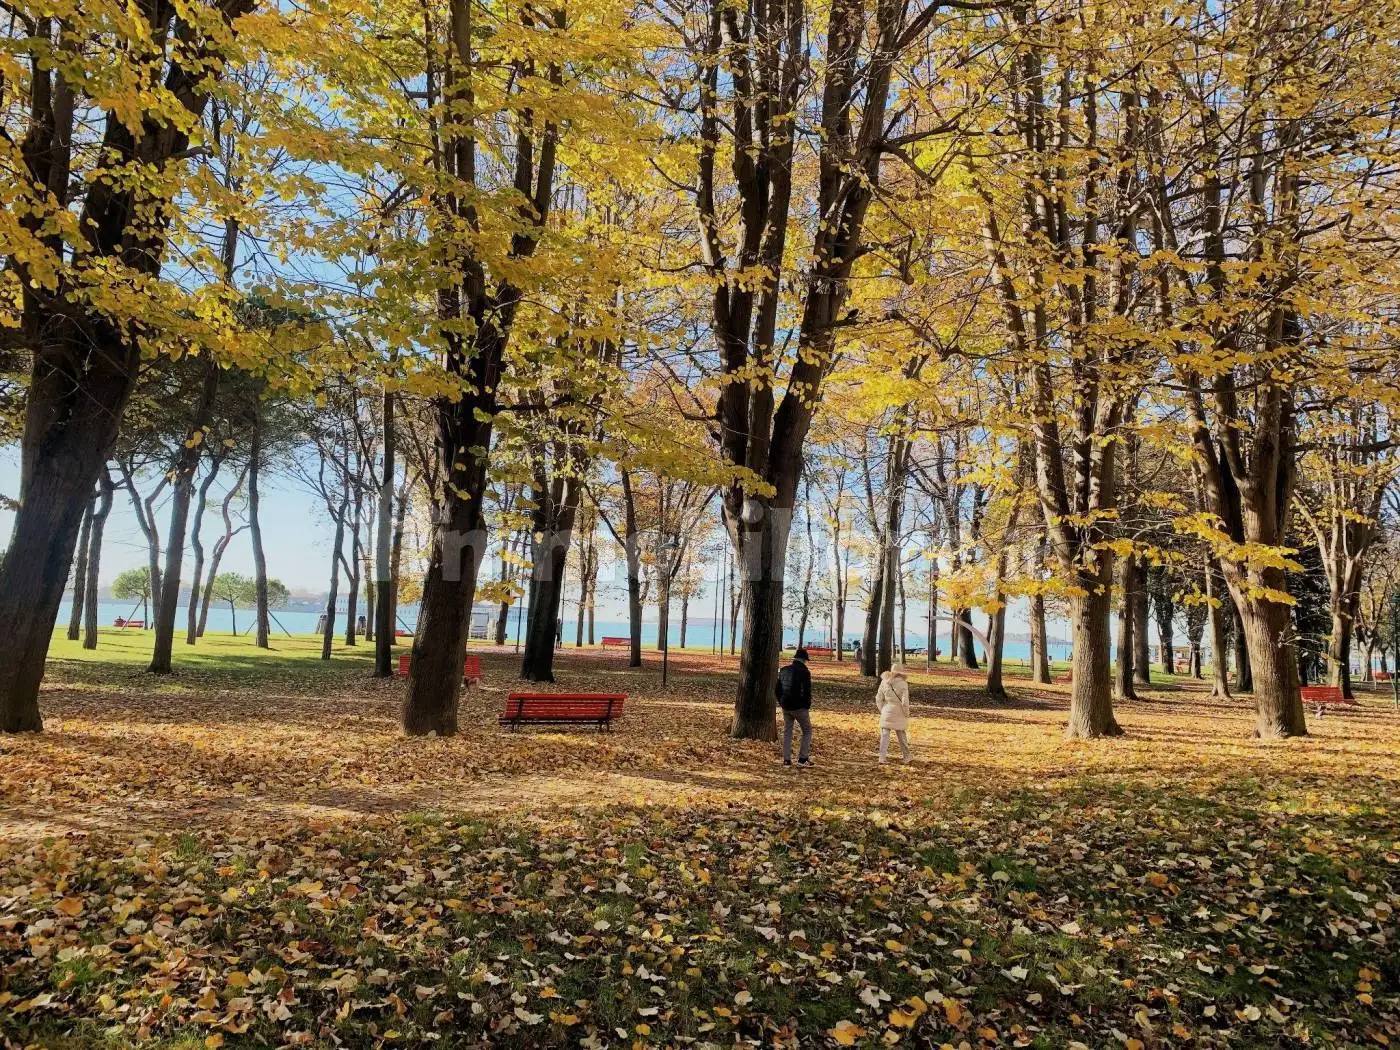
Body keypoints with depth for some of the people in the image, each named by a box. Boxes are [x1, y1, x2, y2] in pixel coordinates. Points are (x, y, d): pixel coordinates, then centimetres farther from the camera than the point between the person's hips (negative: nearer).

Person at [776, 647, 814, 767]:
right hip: (799, 707, -5)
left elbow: (778, 689, 12)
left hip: (786, 707, 6)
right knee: (807, 731, 8)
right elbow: (807, 691, -13)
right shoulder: (804, 672, -12)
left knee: (787, 732, 12)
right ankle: (802, 758, 2)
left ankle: (786, 760, 10)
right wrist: (807, 706, 0)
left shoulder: (783, 670, 7)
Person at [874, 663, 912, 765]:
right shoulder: (902, 684, -13)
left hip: (886, 713, 2)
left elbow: (878, 699, 2)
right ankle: (906, 756, 28)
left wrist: (882, 711, 12)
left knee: (884, 735, 3)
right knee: (902, 735, 16)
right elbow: (905, 702, -16)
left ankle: (882, 757, -7)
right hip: (898, 714, -2)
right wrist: (906, 714, -2)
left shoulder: (884, 682, -2)